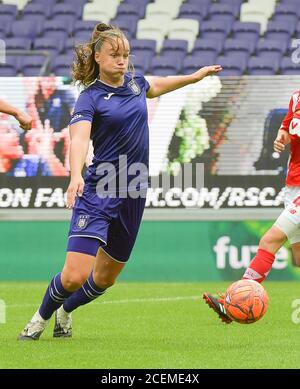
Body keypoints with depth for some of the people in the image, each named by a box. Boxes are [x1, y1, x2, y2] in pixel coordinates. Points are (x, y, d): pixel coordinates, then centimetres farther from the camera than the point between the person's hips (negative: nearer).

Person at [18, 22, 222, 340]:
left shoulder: (134, 81, 9)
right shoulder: (90, 98, -11)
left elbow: (154, 87, 35)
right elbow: (78, 139, -29)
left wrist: (194, 76, 41)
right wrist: (76, 176, -47)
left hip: (133, 194, 6)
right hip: (98, 192, -6)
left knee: (105, 278, 14)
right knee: (75, 275, -17)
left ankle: (65, 310, 43)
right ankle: (41, 316, 13)